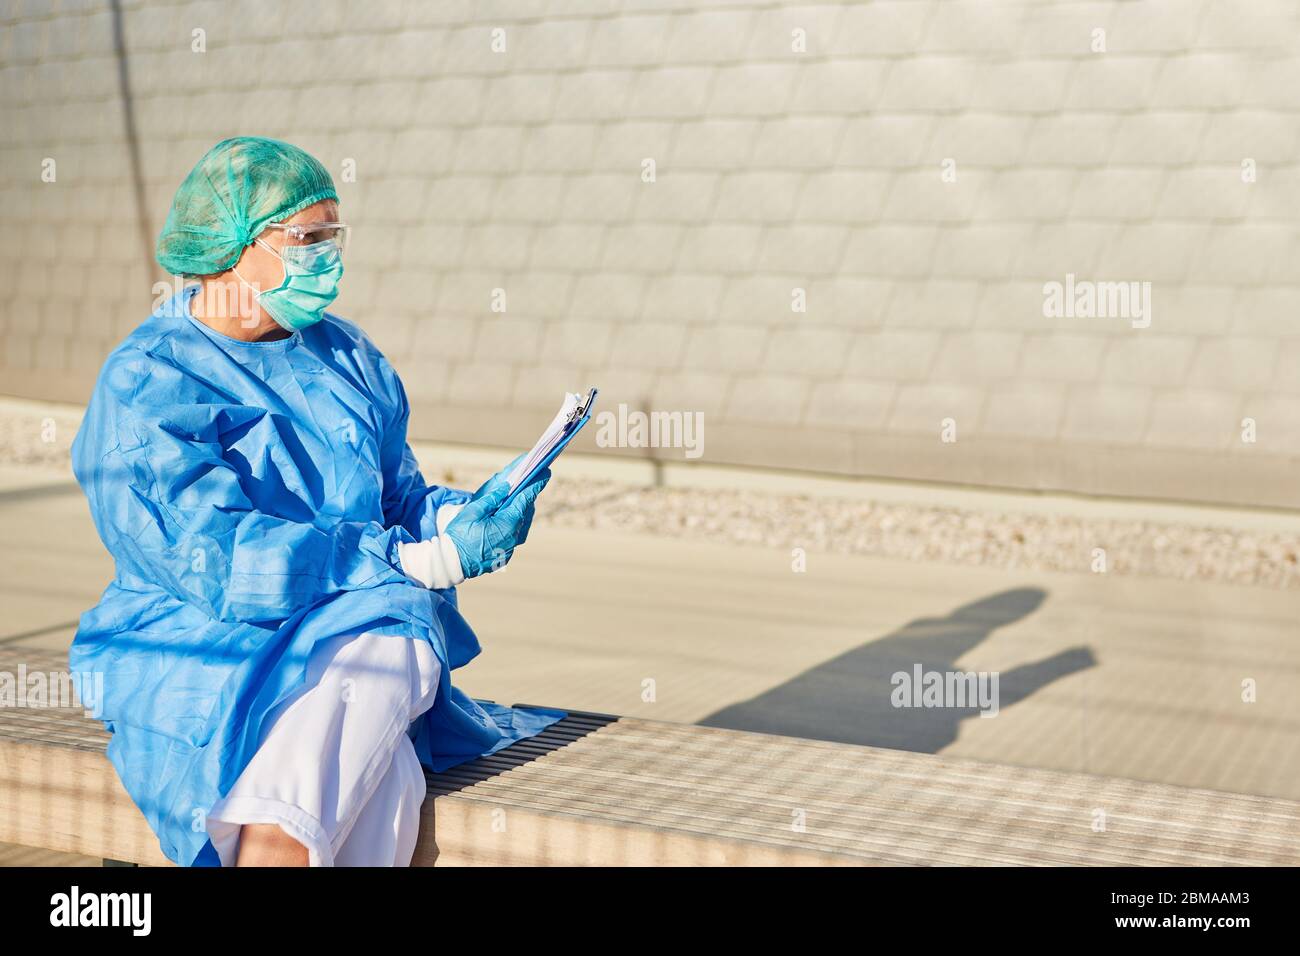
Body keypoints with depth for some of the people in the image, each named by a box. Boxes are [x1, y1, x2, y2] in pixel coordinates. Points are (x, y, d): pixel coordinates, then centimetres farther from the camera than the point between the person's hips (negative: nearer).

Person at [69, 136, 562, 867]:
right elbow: (224, 561, -17)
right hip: (197, 654, -4)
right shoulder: (145, 386, -6)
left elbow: (401, 501, 14)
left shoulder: (346, 357, 15)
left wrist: (466, 516, -11)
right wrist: (429, 559, -22)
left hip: (358, 637, 4)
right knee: (376, 787, -34)